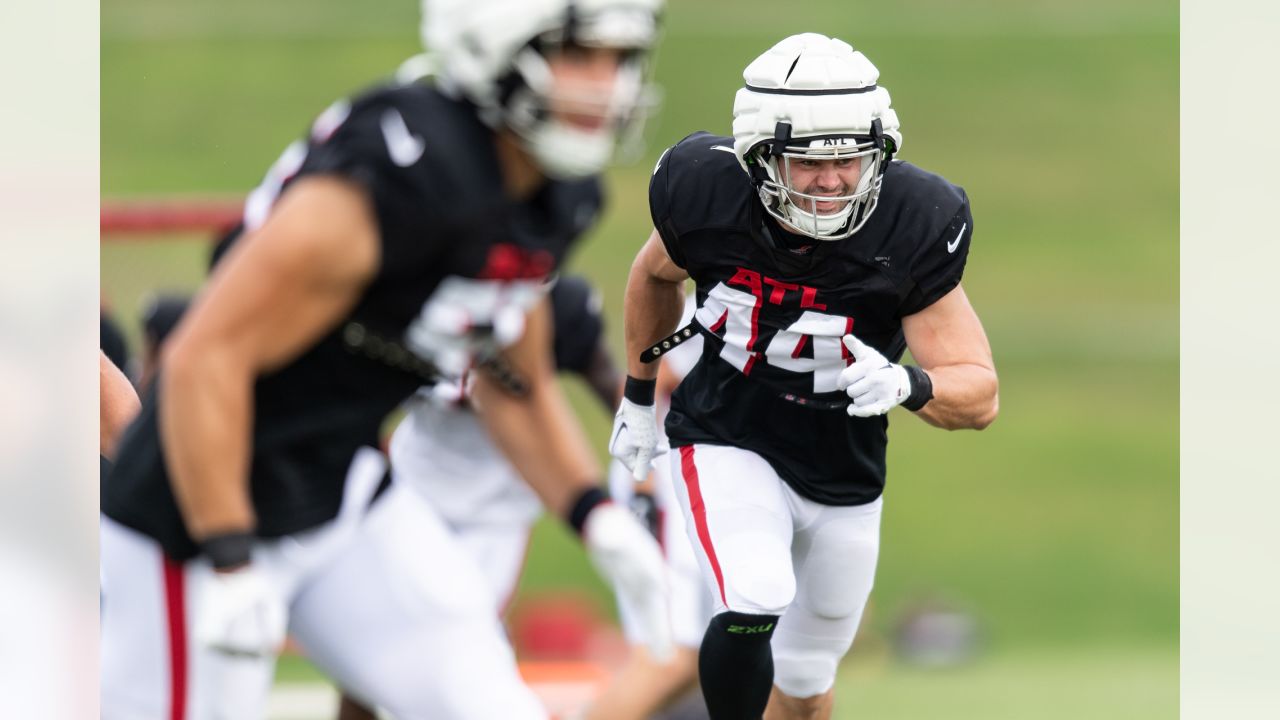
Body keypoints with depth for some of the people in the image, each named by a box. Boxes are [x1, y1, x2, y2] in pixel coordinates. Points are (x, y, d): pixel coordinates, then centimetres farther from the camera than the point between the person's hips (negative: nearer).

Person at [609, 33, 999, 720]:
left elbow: (979, 393, -19)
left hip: (843, 474, 2)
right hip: (727, 439, -2)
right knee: (753, 614, -27)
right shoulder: (706, 194, -22)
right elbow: (657, 275, 5)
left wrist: (907, 385, -41)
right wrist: (638, 394, 17)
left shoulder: (911, 229, -25)